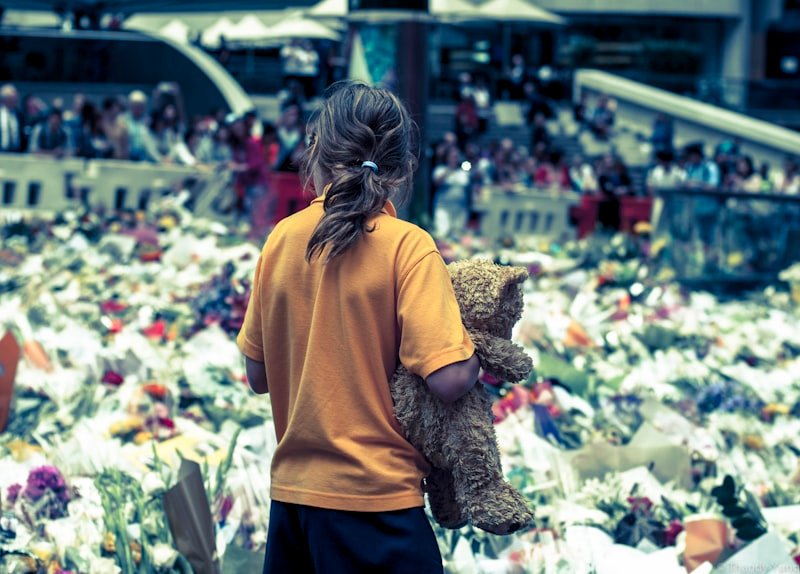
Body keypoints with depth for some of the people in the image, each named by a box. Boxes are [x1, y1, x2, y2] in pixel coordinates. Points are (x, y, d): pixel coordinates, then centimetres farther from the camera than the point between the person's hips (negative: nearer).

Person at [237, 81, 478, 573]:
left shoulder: (283, 237, 2)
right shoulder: (407, 245, -12)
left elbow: (258, 376, 8)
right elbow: (450, 379, -18)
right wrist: (478, 350, 2)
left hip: (291, 492, 5)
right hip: (375, 497, -5)